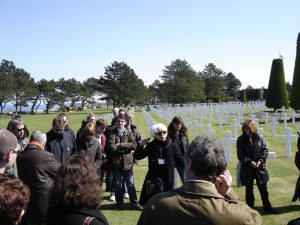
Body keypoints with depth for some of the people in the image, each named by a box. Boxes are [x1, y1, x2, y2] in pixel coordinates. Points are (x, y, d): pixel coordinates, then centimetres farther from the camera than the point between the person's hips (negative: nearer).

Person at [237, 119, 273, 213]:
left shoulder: (259, 138, -2)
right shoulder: (240, 140, -6)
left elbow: (265, 150, 1)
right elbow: (240, 155, -8)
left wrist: (261, 160, -15)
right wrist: (250, 162, -18)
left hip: (260, 168, 1)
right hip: (247, 169, -1)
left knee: (263, 188, 11)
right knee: (249, 189, 11)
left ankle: (267, 208, 26)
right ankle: (250, 208, 24)